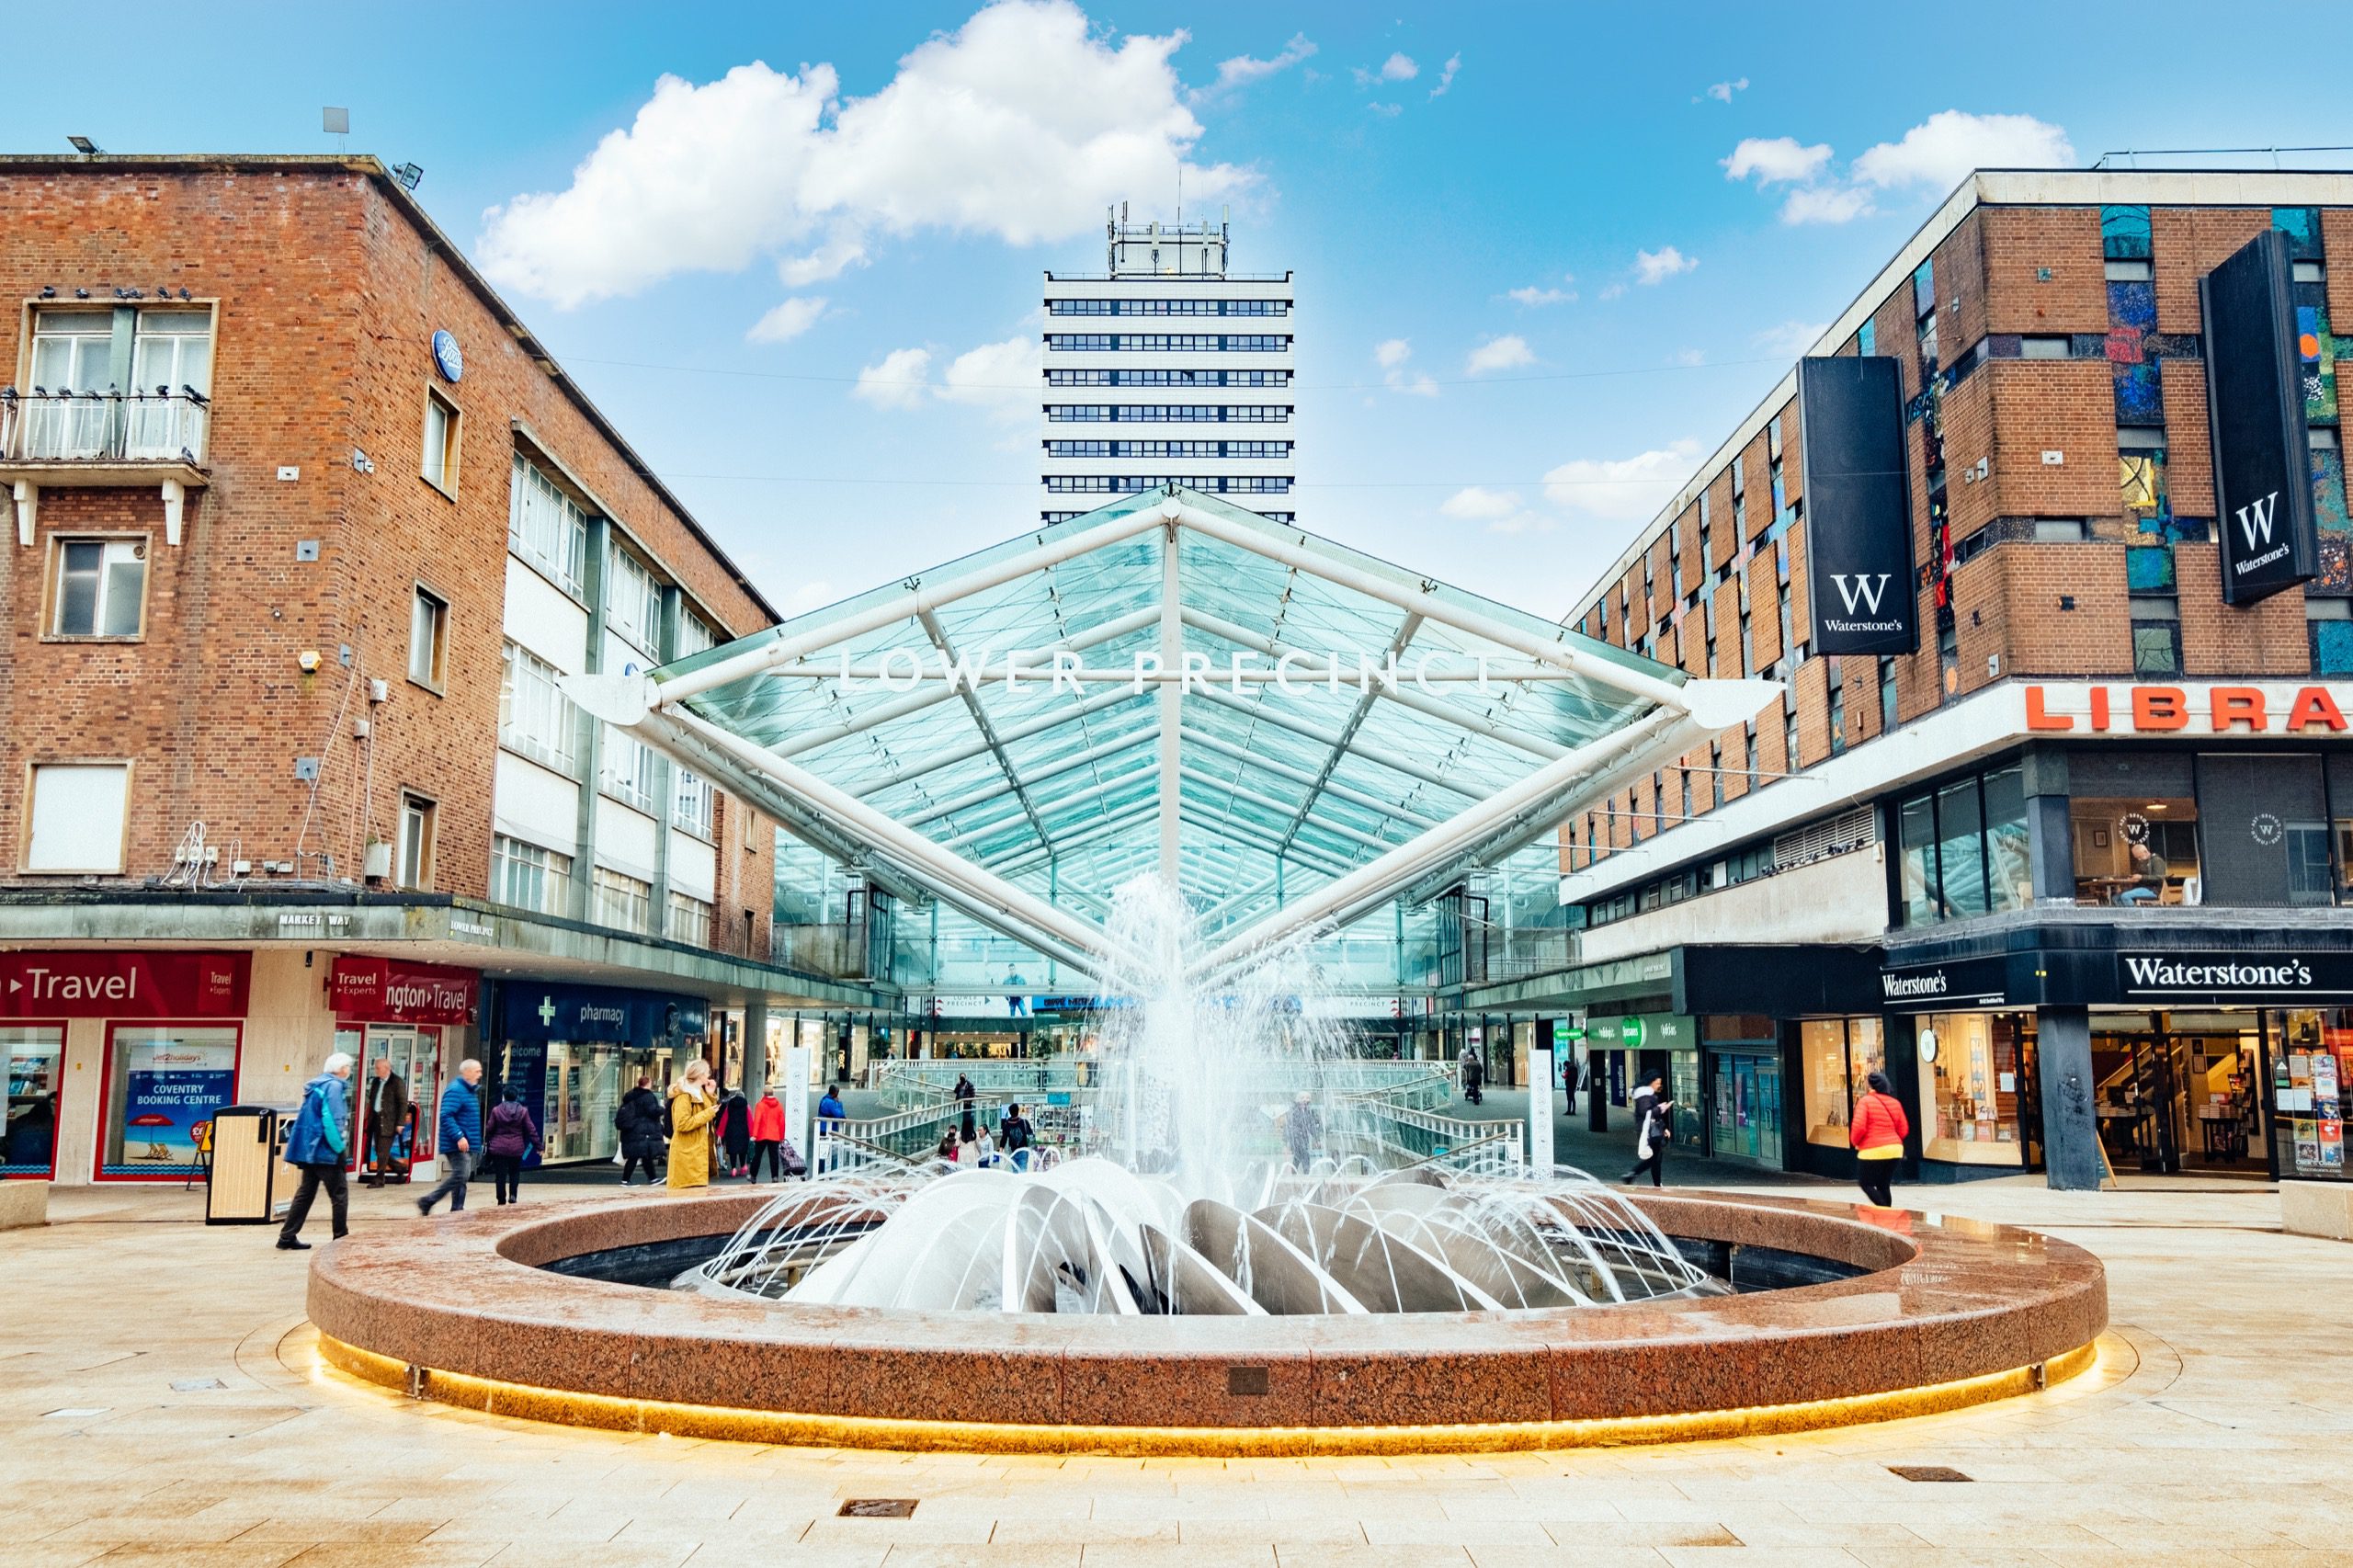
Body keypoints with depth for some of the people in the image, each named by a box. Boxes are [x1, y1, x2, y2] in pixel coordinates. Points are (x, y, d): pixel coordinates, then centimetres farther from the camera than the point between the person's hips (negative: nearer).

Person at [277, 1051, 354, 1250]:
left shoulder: (317, 1085, 15)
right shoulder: (334, 1086, -14)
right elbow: (332, 1120, -21)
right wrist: (340, 1147, -14)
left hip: (309, 1148, 9)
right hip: (325, 1150, -9)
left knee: (306, 1192, 13)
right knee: (339, 1194, -1)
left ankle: (287, 1237, 13)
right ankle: (341, 1238, 3)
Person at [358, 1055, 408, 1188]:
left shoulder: (397, 1082, -9)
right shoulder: (375, 1081, 12)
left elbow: (403, 1103, -11)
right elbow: (371, 1100, 20)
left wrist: (400, 1123, -15)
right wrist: (369, 1116, 13)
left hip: (388, 1122, -7)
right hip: (376, 1120, 7)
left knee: (382, 1152, -5)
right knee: (378, 1151, 11)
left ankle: (379, 1179, 2)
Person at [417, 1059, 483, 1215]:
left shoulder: (470, 1090, 18)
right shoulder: (455, 1090, -14)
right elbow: (446, 1116, -23)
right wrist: (459, 1136, -28)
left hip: (466, 1144, 10)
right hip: (457, 1144, -10)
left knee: (462, 1176, 10)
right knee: (460, 1175, -14)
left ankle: (457, 1209, 13)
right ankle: (427, 1201, -8)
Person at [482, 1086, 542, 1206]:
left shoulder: (496, 1110, -5)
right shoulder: (523, 1111, -2)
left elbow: (489, 1129, 1)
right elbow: (531, 1130, -1)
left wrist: (486, 1141, 19)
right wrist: (538, 1145, 6)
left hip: (499, 1148, -1)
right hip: (516, 1148, 1)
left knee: (500, 1174, 4)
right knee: (514, 1172, 17)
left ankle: (502, 1199, 5)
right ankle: (513, 1194, 1)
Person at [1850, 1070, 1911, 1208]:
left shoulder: (1865, 1101, -10)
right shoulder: (1895, 1103, 7)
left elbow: (1859, 1127, -18)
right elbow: (1904, 1130, 7)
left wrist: (1854, 1141, 1)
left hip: (1872, 1151, -6)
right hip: (1894, 1149, 6)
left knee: (1866, 1184, 7)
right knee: (1883, 1185, 16)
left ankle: (1885, 1210, -11)